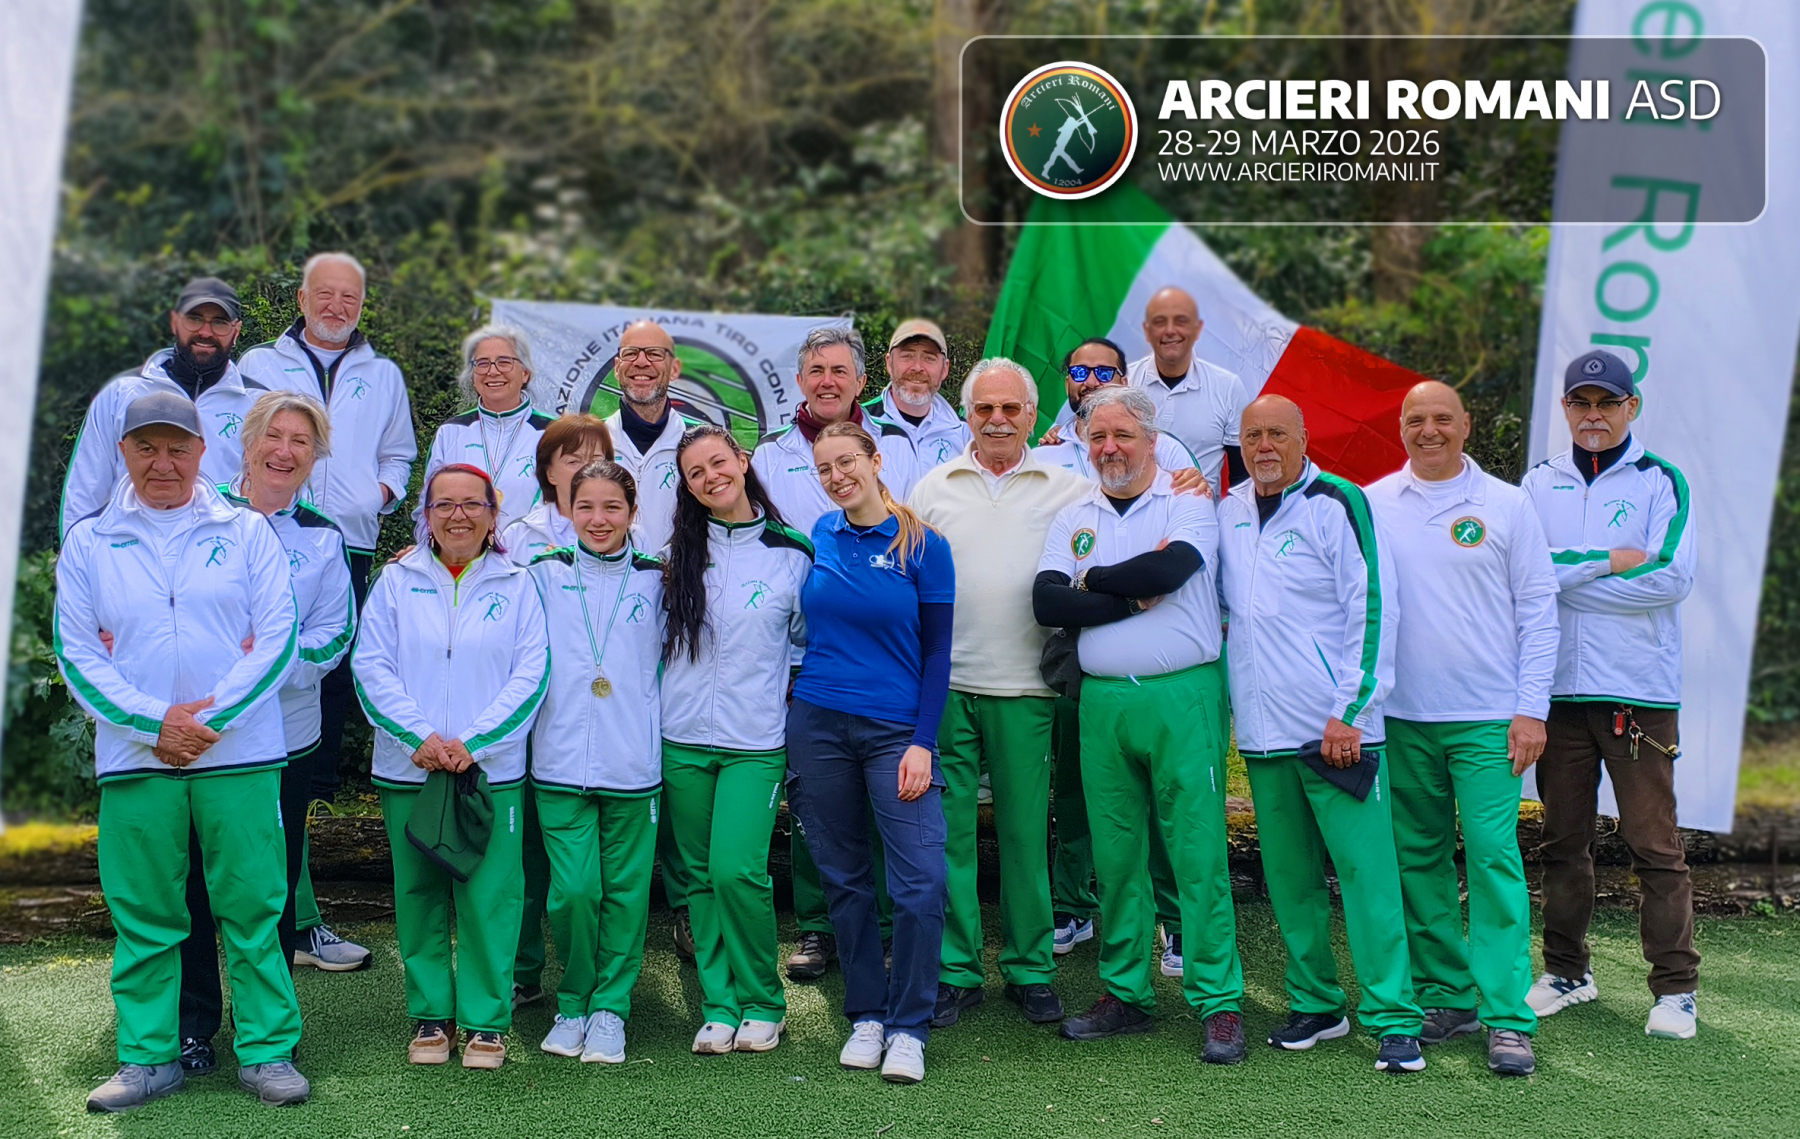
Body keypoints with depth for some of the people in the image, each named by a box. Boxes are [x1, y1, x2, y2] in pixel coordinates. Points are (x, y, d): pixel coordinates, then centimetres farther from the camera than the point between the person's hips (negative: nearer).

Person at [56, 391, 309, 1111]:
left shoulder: (247, 532, 7)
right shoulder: (88, 543, 10)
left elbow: (278, 635, 1)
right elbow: (76, 652, 4)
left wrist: (210, 715, -10)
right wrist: (154, 723, -9)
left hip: (240, 753, -1)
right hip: (133, 757, 1)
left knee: (253, 910, 1)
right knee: (144, 917, 6)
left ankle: (267, 1051, 11)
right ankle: (149, 1057, 19)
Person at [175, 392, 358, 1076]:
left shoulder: (324, 542, 9)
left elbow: (332, 638, 1)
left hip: (284, 734, 1)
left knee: (274, 883, 6)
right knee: (195, 878, 2)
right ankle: (193, 1025, 17)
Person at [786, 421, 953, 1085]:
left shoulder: (923, 546, -2)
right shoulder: (817, 537, 6)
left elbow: (936, 651, -2)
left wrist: (922, 743, -9)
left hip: (896, 730, -3)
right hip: (817, 725, 3)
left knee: (921, 880, -10)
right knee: (843, 879, 9)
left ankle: (908, 1025, 4)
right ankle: (866, 1015, 22)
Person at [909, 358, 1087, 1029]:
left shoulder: (1066, 488, 6)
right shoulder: (934, 487, 10)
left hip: (1024, 688, -1)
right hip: (945, 684, 1)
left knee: (1024, 833, 5)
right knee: (947, 830, 3)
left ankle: (1029, 969, 19)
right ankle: (955, 971, 14)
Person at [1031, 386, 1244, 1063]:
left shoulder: (1188, 502, 2)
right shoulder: (1073, 518, 13)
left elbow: (1170, 567, -17)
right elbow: (1046, 604, -1)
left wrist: (1090, 581, -3)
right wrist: (1136, 596, -9)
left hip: (1182, 696, -4)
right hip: (1102, 700, 4)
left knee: (1197, 851, -3)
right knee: (1116, 854, 8)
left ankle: (1219, 1002, 4)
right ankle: (1126, 995, 20)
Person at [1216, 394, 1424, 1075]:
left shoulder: (1336, 504, -6)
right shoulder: (1228, 511, 12)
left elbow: (1372, 610, -10)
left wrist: (1351, 712, -14)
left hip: (1336, 730, -5)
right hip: (1262, 732, 6)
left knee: (1366, 870, -5)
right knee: (1289, 876, 10)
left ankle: (1393, 1018, 2)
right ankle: (1316, 1004, 23)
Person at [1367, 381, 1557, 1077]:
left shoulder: (1506, 504, 3)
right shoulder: (1372, 505, 6)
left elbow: (1538, 609, 3)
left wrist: (1531, 709, -4)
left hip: (1487, 718, -2)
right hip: (1400, 717, 2)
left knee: (1493, 856, -7)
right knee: (1419, 860, 7)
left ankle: (1508, 1018, -2)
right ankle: (1447, 996, 20)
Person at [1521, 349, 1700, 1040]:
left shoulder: (1660, 481, 2)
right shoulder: (1539, 483, 11)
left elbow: (1671, 576, -11)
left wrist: (1562, 577, -8)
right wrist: (1608, 562, -11)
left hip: (1640, 690, -3)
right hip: (1559, 688, 3)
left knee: (1654, 843, -2)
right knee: (1563, 839, 10)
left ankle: (1675, 988, 7)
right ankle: (1566, 972, 23)